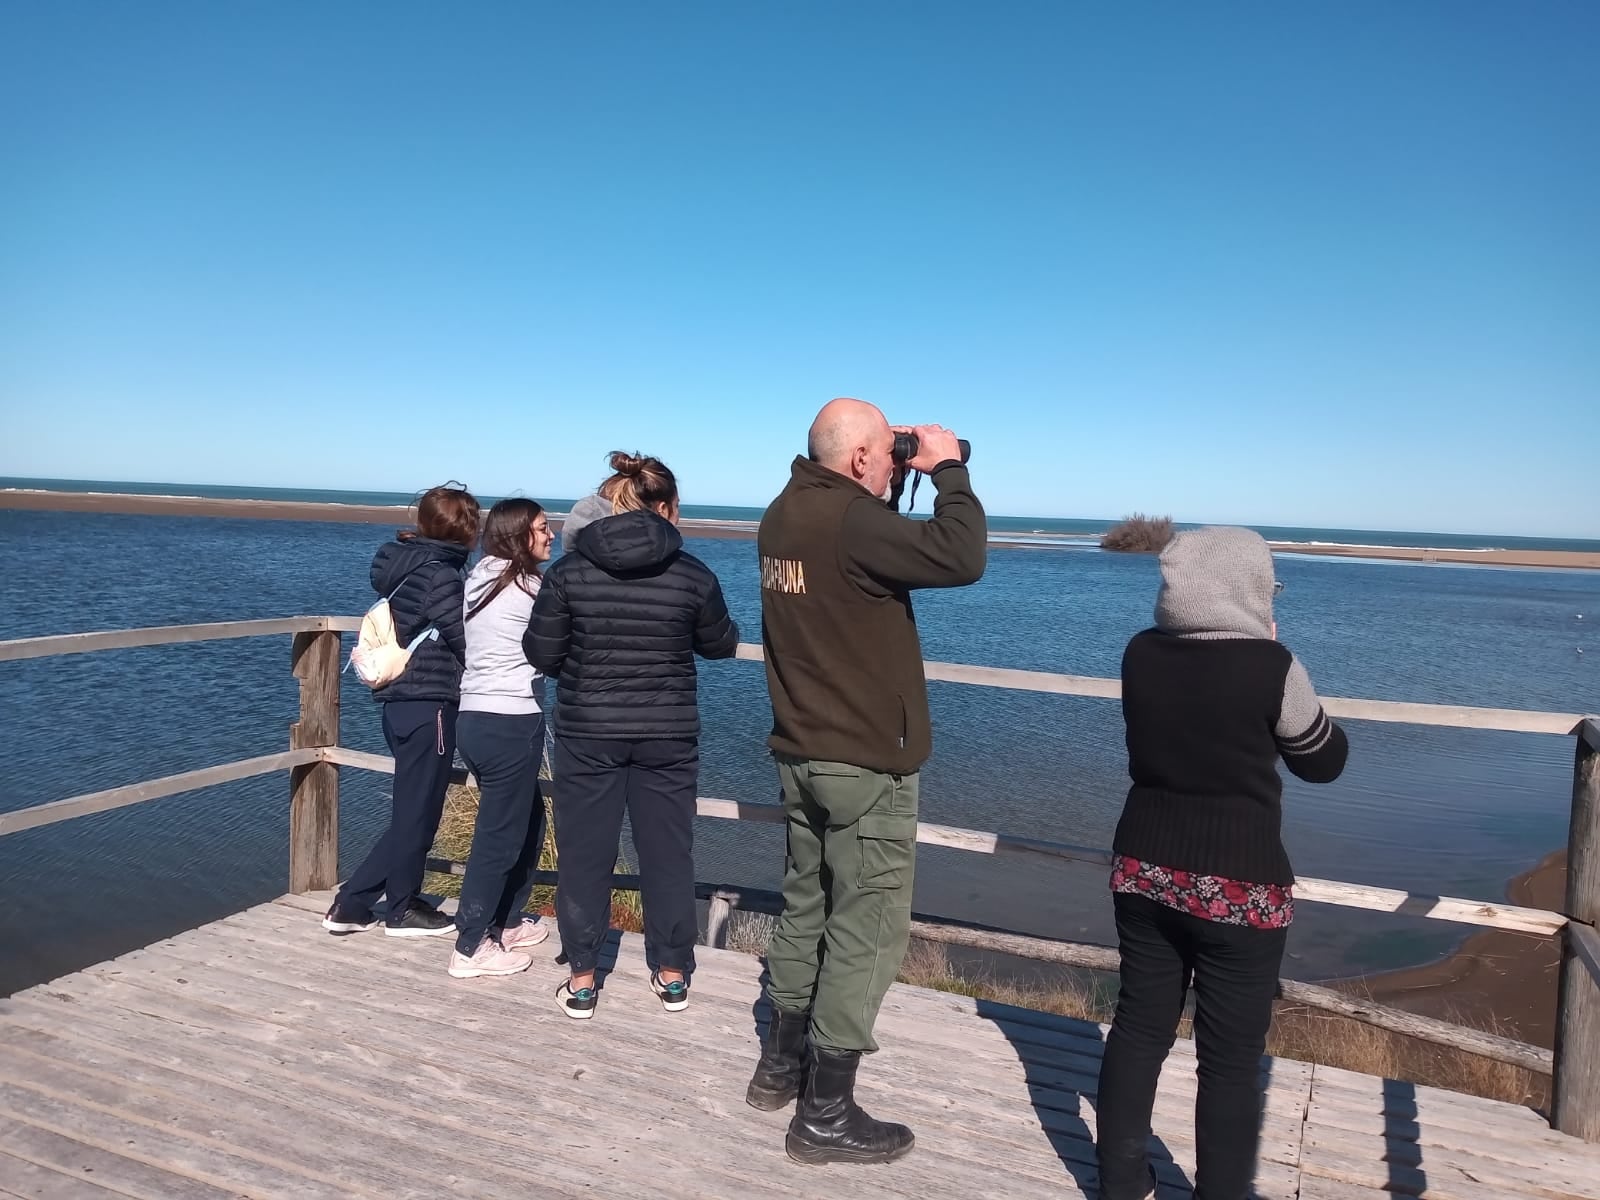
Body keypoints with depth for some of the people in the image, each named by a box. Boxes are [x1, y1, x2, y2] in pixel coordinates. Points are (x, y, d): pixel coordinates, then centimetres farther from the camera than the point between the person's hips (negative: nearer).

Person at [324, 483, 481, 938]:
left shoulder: (403, 568, 10)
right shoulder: (440, 576, -16)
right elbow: (467, 643, -15)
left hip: (399, 703, 8)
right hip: (430, 706, -8)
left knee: (410, 810, 18)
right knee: (418, 811, 6)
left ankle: (350, 904, 22)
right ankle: (404, 910, 21)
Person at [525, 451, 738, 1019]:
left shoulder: (570, 571, -7)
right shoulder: (693, 574, -7)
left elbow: (541, 654, -2)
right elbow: (721, 644, 8)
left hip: (587, 733, 0)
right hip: (668, 736, 0)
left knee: (585, 853, 11)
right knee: (667, 852, 13)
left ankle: (581, 982, 19)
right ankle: (672, 975, 25)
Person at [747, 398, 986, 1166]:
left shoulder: (785, 515, 7)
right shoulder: (852, 521, -21)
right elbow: (960, 557, -28)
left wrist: (898, 478, 11)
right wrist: (949, 469, -13)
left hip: (801, 752, 9)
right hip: (867, 762, -9)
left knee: (806, 910, 20)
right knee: (864, 930, 2)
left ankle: (781, 1066, 34)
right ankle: (825, 1116, 12)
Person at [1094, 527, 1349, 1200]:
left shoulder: (1141, 654, -3)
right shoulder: (1271, 666, -16)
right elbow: (1325, 762, 0)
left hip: (1144, 871, 5)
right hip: (1239, 887, -5)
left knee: (1140, 1027, 18)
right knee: (1231, 1058, 10)